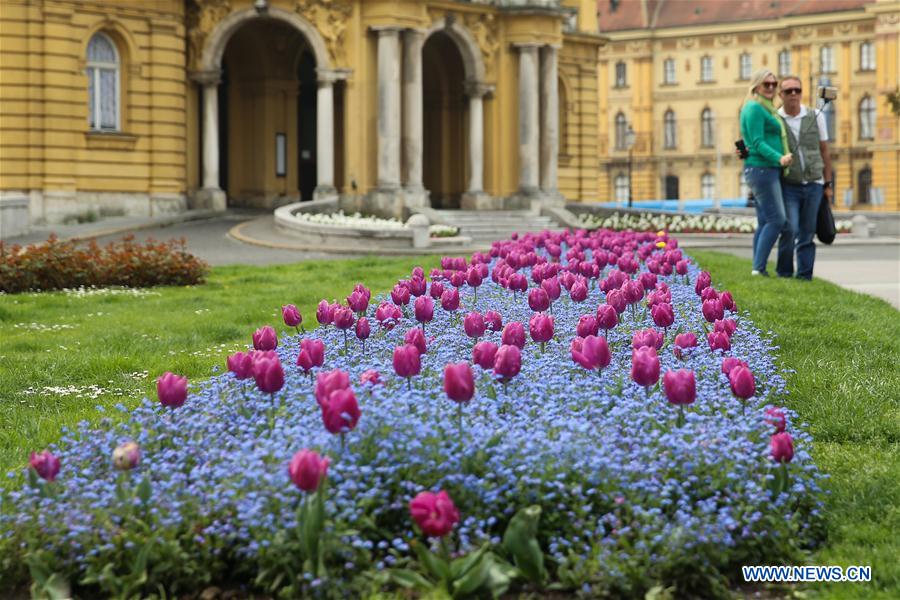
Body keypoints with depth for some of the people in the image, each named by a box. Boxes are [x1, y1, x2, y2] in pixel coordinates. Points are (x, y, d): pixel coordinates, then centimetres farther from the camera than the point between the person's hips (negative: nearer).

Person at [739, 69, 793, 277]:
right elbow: (758, 143, -18)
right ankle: (759, 267, -14)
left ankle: (758, 269, 8)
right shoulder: (755, 108, -10)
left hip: (768, 171, 10)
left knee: (765, 222, 8)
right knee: (777, 219, -13)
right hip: (762, 168, -10)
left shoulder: (766, 109, 20)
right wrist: (779, 158, -28)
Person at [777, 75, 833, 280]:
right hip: (789, 185, -2)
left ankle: (804, 275, 11)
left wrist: (828, 184, 8)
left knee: (807, 234, 4)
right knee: (790, 230, -15)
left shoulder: (816, 117, 4)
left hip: (814, 185, 2)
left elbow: (824, 151, 10)